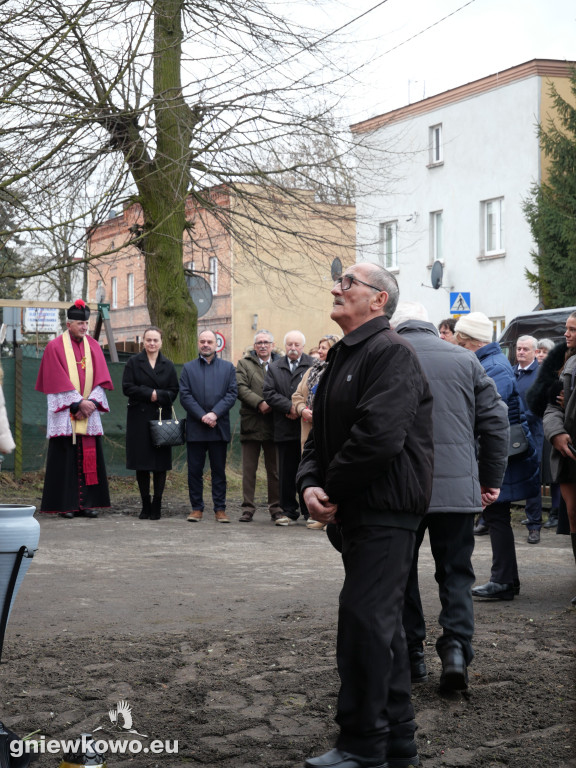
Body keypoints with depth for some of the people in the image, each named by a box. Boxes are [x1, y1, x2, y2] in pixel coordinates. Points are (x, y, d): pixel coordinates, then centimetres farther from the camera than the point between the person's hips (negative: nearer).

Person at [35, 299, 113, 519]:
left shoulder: (93, 346, 12)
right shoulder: (55, 347, -1)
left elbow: (101, 379, 6)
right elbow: (58, 381, -9)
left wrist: (91, 402, -8)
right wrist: (78, 403, -14)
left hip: (89, 412, 4)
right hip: (65, 414, -4)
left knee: (89, 458, 1)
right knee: (65, 459, -4)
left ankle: (86, 504, 6)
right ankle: (64, 505, 1)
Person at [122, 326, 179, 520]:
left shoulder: (168, 365, 10)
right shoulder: (134, 362, 6)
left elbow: (173, 392, 5)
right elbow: (127, 387, -4)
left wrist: (158, 395, -13)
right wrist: (149, 393, -13)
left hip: (161, 418, 1)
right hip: (139, 419, -1)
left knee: (160, 464, -2)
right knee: (141, 464, 0)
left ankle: (157, 506, 4)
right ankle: (145, 506, 9)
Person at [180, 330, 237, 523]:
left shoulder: (228, 368, 11)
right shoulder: (188, 368, 10)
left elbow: (232, 393, 1)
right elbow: (185, 395, 0)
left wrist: (215, 413, -13)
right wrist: (202, 416, -12)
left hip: (219, 427, 0)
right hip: (195, 427, 0)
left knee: (219, 470, 3)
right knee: (195, 470, 2)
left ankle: (220, 509, 7)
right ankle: (197, 508, 9)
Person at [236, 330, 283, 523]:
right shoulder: (244, 364, 9)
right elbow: (241, 388, -4)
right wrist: (259, 403, -15)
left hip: (273, 423, 0)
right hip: (251, 423, 0)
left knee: (274, 469, 6)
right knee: (249, 469, 2)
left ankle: (276, 507, 13)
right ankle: (247, 508, 7)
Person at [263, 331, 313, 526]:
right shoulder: (274, 368, 13)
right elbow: (269, 393, 2)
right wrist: (290, 407, -11)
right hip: (285, 429, 3)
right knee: (286, 473, 6)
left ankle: (310, 511, 9)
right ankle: (289, 511, 12)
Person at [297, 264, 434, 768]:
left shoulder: (390, 353, -13)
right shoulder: (344, 356, 17)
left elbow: (379, 437, -25)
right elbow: (322, 432, 16)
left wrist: (333, 489, -13)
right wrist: (310, 482, -3)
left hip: (386, 510, -10)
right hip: (359, 511, 10)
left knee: (365, 619, -9)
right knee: (383, 622, 14)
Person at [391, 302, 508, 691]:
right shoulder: (465, 358, 6)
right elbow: (495, 419, 7)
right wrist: (492, 479, 15)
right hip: (457, 486, 1)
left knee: (402, 571, 12)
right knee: (456, 571, 10)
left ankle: (411, 655, 14)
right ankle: (457, 647, -7)